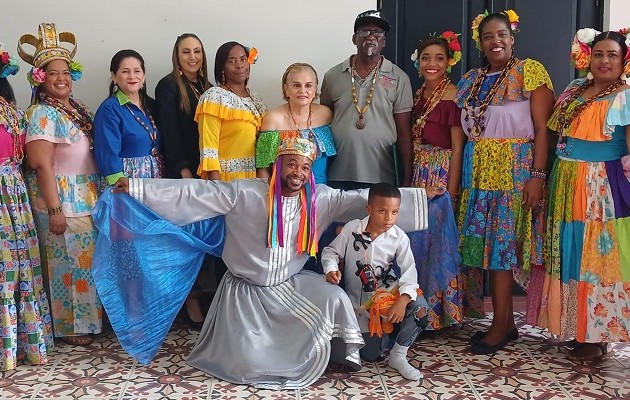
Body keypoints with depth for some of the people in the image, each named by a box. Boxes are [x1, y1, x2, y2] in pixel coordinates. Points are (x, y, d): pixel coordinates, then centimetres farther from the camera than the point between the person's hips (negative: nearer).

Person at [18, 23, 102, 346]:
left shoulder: (77, 109, 11)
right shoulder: (41, 114, -13)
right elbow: (41, 165, -18)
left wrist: (99, 196, 13)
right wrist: (54, 209, -22)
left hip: (88, 198, 7)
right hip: (61, 200, -7)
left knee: (87, 259, 13)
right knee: (68, 263, 1)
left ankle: (89, 318, 26)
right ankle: (69, 327, 15)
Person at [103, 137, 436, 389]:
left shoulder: (320, 198, -6)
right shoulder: (244, 193, -16)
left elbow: (360, 200, -4)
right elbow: (195, 194, -16)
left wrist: (418, 197, -6)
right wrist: (137, 187, -19)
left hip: (291, 286, 3)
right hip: (246, 291, -3)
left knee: (335, 300, -19)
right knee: (246, 361, -11)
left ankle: (345, 353, 7)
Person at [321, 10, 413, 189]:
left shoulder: (399, 78, 1)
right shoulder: (333, 76, 5)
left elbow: (404, 132, 1)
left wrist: (407, 179, -1)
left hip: (381, 178, -1)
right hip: (337, 177, 1)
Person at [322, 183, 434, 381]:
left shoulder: (399, 238, -13)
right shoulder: (351, 229, -13)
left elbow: (409, 271, -17)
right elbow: (331, 251, -1)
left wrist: (402, 301, -33)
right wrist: (331, 269, -23)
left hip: (388, 293, 0)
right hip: (359, 300, 0)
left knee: (419, 306, -31)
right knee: (370, 355, 1)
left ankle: (398, 356, -10)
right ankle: (382, 333, 39)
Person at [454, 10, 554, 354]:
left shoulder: (530, 72, -2)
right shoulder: (471, 80, 14)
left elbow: (541, 128, -7)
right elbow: (465, 131, 13)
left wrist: (537, 175, -15)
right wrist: (460, 178, 8)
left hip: (516, 170, -5)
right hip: (479, 172, 6)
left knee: (502, 245, -4)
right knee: (487, 245, 6)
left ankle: (499, 327, 6)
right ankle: (506, 322, 17)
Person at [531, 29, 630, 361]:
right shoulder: (574, 91, 11)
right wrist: (546, 179, 9)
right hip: (566, 187, 7)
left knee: (598, 258, 0)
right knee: (568, 257, 12)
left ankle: (597, 336, 12)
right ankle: (574, 325, 26)